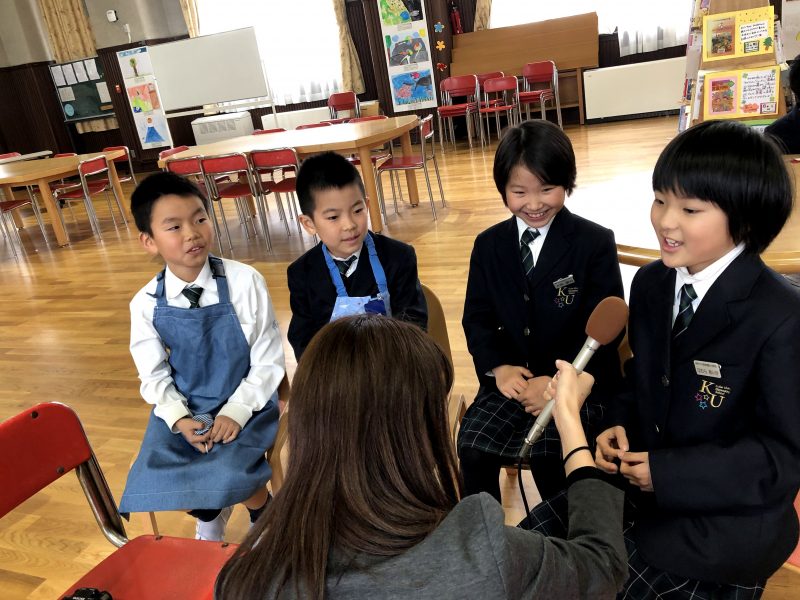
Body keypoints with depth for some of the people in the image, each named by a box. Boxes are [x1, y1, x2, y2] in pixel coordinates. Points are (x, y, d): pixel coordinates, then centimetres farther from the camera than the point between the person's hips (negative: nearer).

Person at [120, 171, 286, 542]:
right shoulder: (146, 304, -7)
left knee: (230, 474, -24)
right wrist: (179, 418, -16)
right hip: (183, 408, 4)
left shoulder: (245, 282, -16)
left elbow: (268, 361, -11)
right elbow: (154, 376, 1)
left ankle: (262, 521, 14)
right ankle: (209, 517, 28)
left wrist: (236, 411, -19)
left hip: (245, 402, -3)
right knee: (156, 480, -10)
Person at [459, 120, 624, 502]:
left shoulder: (596, 243, -5)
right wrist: (498, 367, -10)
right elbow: (477, 318, 9)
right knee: (471, 448, -18)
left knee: (549, 456, -26)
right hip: (512, 376, 4)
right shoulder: (488, 245, 6)